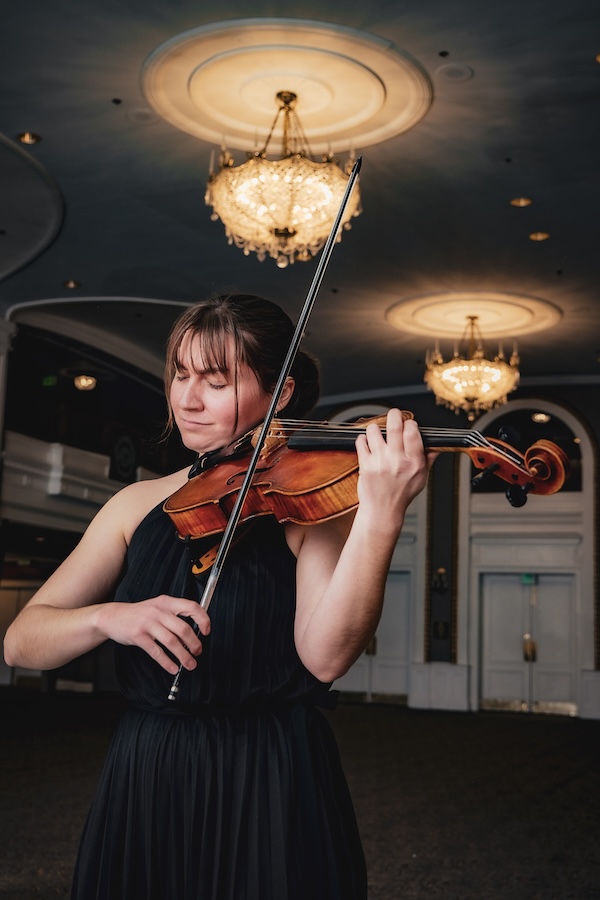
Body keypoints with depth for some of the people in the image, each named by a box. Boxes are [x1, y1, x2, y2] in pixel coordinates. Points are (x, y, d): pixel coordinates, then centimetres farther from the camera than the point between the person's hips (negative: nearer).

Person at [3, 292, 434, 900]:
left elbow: (325, 656, -24)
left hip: (270, 790, -3)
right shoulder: (139, 505, 4)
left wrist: (381, 518, -36)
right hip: (140, 787, 4)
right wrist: (107, 617, -21)